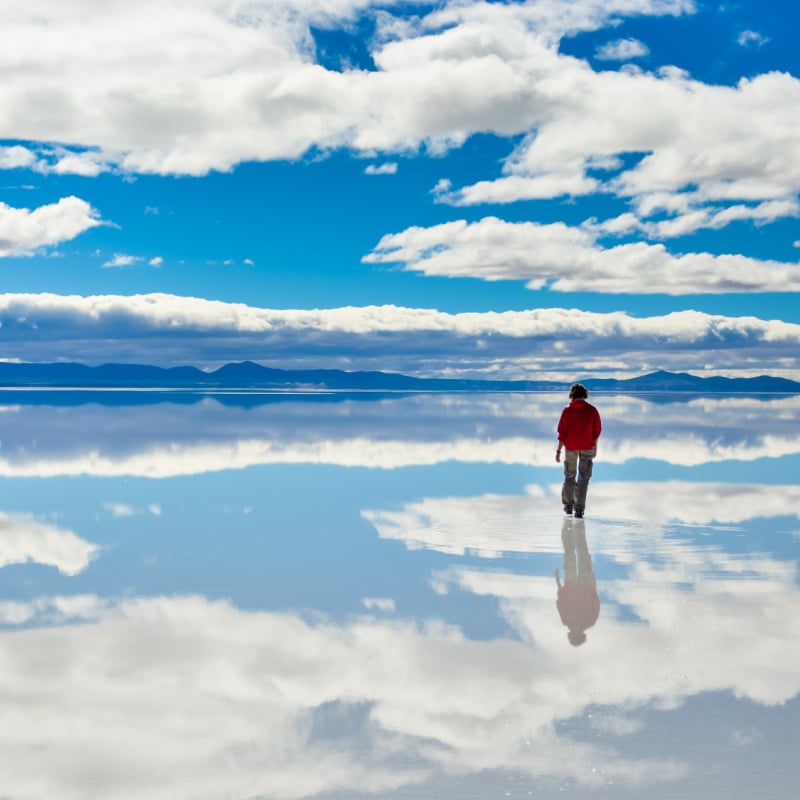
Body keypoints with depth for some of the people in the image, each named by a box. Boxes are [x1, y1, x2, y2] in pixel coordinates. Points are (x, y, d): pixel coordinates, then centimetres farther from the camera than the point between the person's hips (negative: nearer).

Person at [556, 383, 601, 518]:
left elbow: (562, 432, -7)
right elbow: (596, 431, -2)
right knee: (583, 479, 4)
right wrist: (595, 448, 10)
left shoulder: (567, 410, -7)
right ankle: (579, 509, -3)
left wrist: (559, 450, -2)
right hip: (587, 447, 0)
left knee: (569, 476, 16)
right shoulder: (592, 410, -6)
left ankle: (568, 505, 26)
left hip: (570, 447, 0)